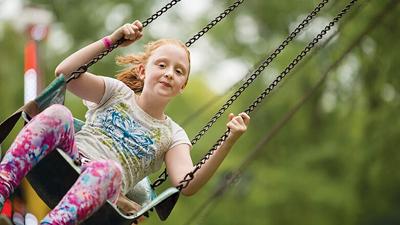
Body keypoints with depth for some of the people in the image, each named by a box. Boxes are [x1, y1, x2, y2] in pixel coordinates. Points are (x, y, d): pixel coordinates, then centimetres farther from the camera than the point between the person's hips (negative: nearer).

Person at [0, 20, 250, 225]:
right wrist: (111, 40, -1)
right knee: (58, 113, -29)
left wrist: (229, 142, -16)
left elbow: (187, 185, -5)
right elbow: (65, 72, 2)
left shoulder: (173, 135, 16)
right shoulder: (118, 92, 18)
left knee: (108, 169, -38)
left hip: (97, 196, -1)